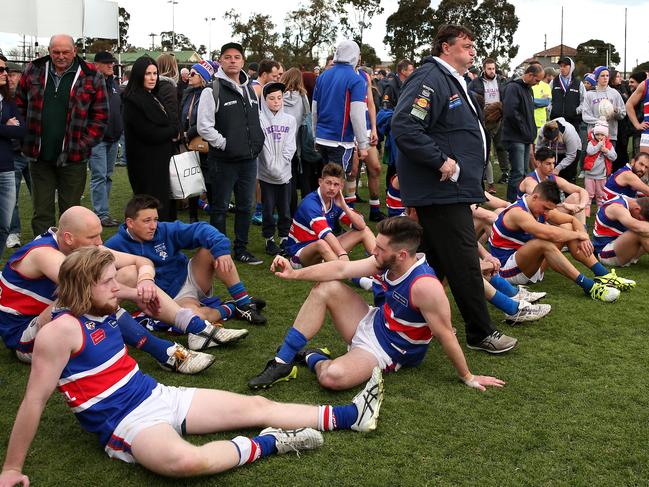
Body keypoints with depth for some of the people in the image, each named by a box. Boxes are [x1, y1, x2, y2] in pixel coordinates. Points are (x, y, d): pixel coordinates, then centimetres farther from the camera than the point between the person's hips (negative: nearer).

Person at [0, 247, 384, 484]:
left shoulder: (104, 314, 6)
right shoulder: (61, 331, -18)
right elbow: (35, 401, -17)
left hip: (159, 395, 9)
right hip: (126, 422, -9)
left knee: (256, 406, 4)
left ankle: (352, 415, 9)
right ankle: (268, 444, -17)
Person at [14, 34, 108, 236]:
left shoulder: (91, 76, -4)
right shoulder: (34, 71, 4)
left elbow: (100, 115, -2)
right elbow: (20, 103, 14)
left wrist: (85, 143, -8)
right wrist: (25, 135, 5)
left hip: (73, 158, -2)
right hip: (39, 156, 3)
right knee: (42, 212, 8)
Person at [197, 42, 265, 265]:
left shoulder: (250, 89, 13)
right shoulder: (213, 90, -9)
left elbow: (257, 120, 23)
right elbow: (204, 126, -13)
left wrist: (257, 142, 9)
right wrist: (224, 144, -14)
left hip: (249, 159, 6)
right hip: (223, 161, -6)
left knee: (245, 206, 13)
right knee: (220, 208, 4)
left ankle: (241, 249, 25)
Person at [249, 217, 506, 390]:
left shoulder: (424, 286, -33)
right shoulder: (387, 262, -11)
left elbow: (445, 335, -25)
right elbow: (342, 269, -7)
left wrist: (468, 377, -15)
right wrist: (295, 273, -11)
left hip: (385, 352, -8)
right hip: (371, 324, 8)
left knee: (332, 376, -34)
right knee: (326, 288, -6)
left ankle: (314, 360, 4)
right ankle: (282, 363, -1)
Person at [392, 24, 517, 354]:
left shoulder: (453, 81, 20)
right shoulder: (430, 79, -16)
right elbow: (404, 127, -28)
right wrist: (441, 160, -24)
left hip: (453, 189, 11)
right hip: (441, 190, -11)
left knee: (437, 261, 16)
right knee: (465, 264, -5)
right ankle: (480, 334, 5)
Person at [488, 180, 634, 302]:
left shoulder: (543, 208, 3)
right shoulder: (517, 213, -25)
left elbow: (572, 219, 11)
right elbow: (549, 233, -37)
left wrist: (584, 237, -10)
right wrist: (578, 235, -21)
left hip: (529, 267, 9)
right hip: (507, 269, -9)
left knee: (567, 228, 0)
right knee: (543, 243, -36)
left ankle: (603, 274, -5)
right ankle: (588, 286, -36)